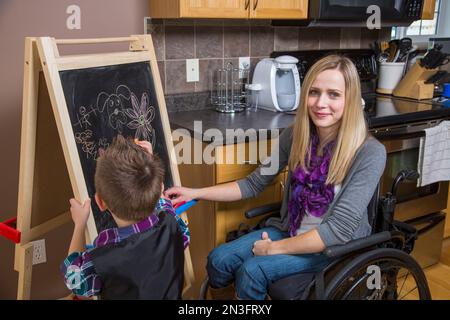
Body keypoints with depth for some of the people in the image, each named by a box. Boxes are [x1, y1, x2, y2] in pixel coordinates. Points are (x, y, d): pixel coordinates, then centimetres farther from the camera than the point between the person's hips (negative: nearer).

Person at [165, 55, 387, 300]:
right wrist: (195, 193, -8)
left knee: (252, 270, -25)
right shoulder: (294, 135, -7)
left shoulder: (370, 153, -22)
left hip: (338, 248, -4)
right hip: (289, 231, 5)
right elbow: (254, 184, 1)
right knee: (218, 260, -12)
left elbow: (339, 230, -24)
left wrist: (274, 248, -20)